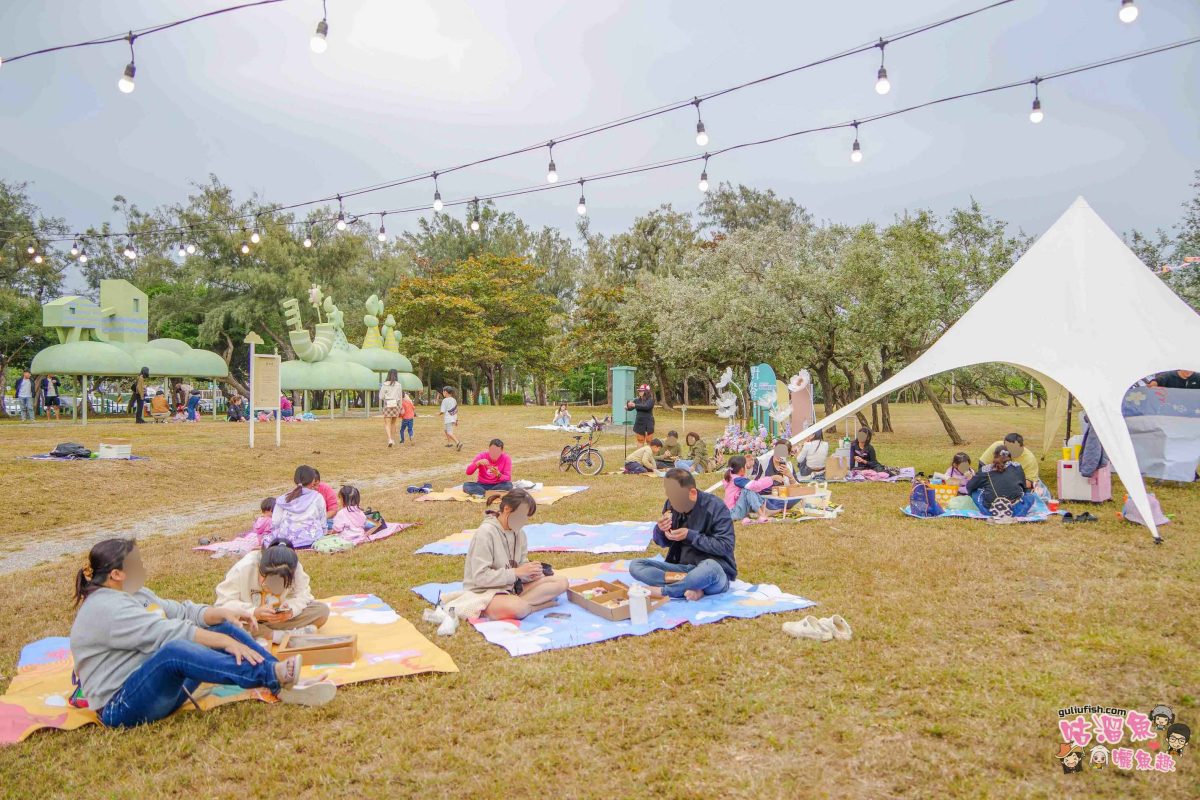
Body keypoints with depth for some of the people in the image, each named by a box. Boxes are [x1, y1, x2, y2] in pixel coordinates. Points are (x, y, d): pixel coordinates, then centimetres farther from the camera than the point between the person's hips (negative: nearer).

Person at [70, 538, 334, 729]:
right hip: (121, 708, -10)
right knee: (173, 651, -38)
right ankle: (274, 675, -41)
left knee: (221, 627, -4)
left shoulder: (133, 594, 13)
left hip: (162, 686, 10)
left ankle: (287, 686, -16)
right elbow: (167, 632, -26)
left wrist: (224, 614, -7)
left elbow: (181, 611, 11)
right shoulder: (105, 608, -17)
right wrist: (225, 642, -29)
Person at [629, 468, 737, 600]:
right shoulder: (671, 505, 0)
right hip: (683, 568, 6)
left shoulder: (714, 506, -15)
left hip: (716, 570, -5)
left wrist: (690, 535, -21)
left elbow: (726, 546, -17)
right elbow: (663, 543, 11)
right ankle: (691, 586, -24)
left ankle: (662, 591, -20)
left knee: (709, 567, -41)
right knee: (635, 566, -11)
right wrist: (660, 530, -12)